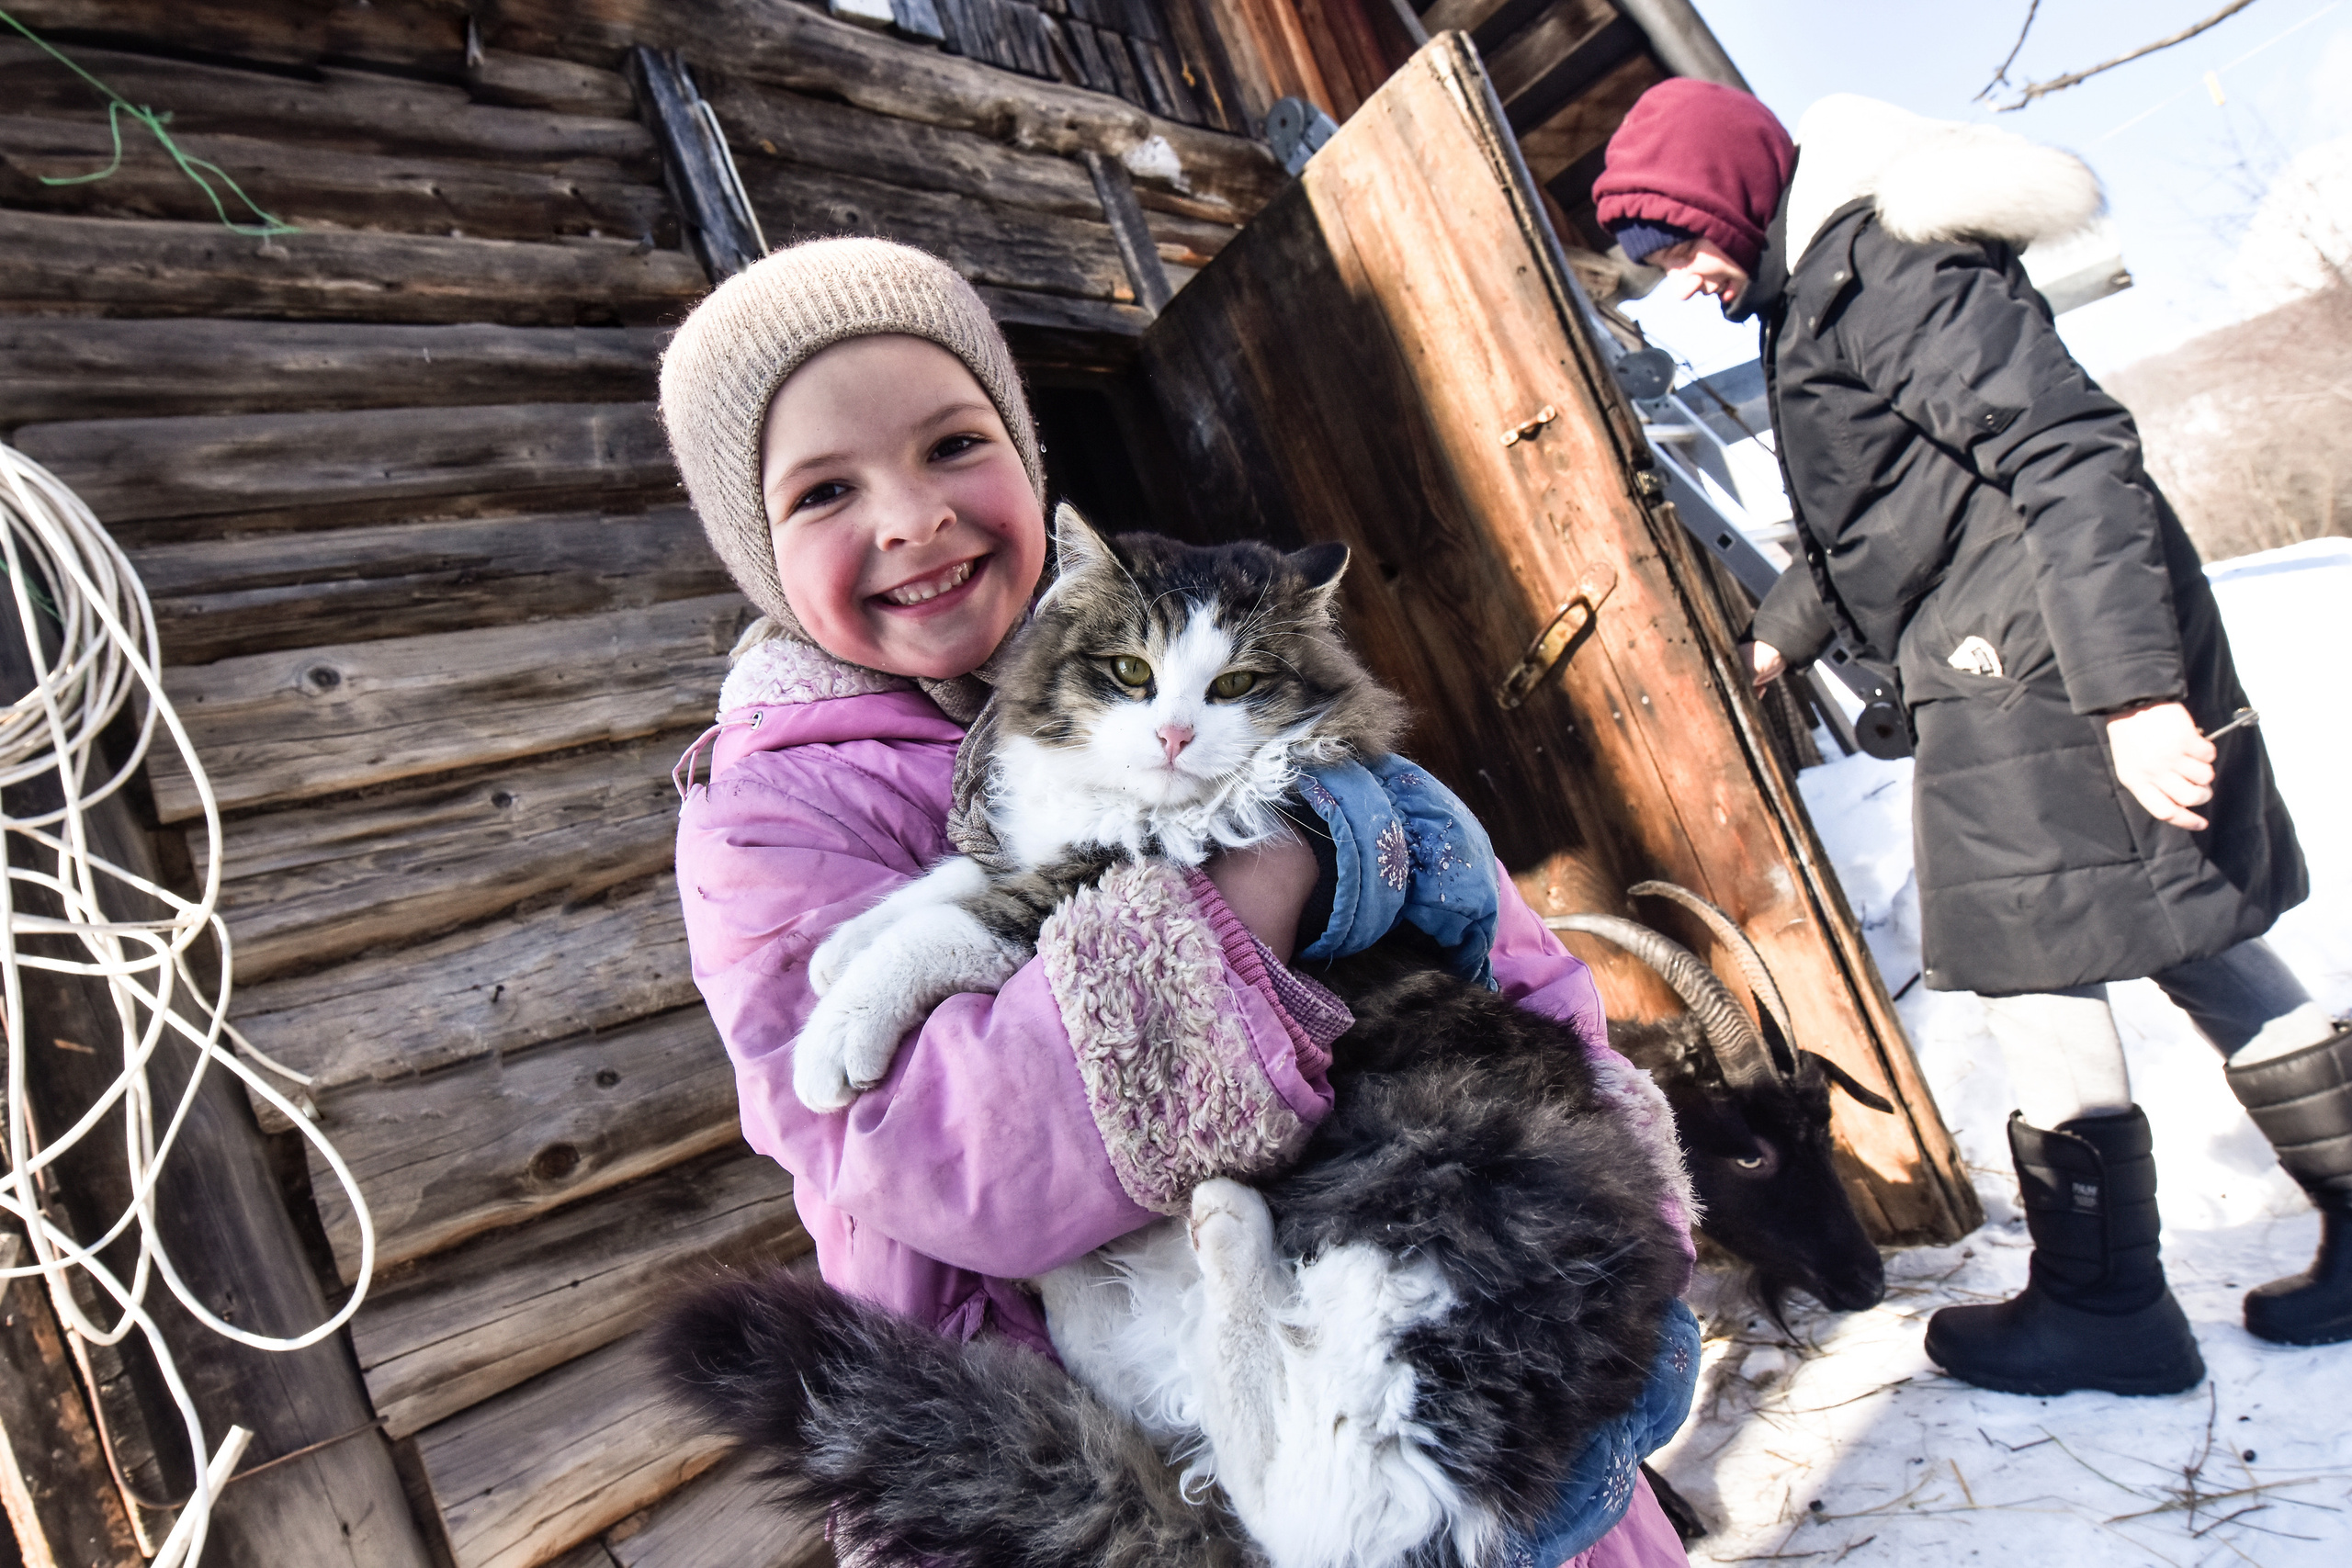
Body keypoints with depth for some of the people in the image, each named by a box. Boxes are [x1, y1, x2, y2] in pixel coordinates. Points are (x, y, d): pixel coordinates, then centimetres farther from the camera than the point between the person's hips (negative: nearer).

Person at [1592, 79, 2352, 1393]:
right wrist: (1780, 638, 29)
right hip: (2020, 673, 10)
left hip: (2034, 667, -10)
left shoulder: (1879, 264, -14)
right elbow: (1870, 524, 26)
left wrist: (2130, 688, -26)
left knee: (2035, 968, -2)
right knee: (2193, 936, 15)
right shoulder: (1813, 293, 18)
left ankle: (2105, 1305, 13)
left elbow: (2069, 447, -23)